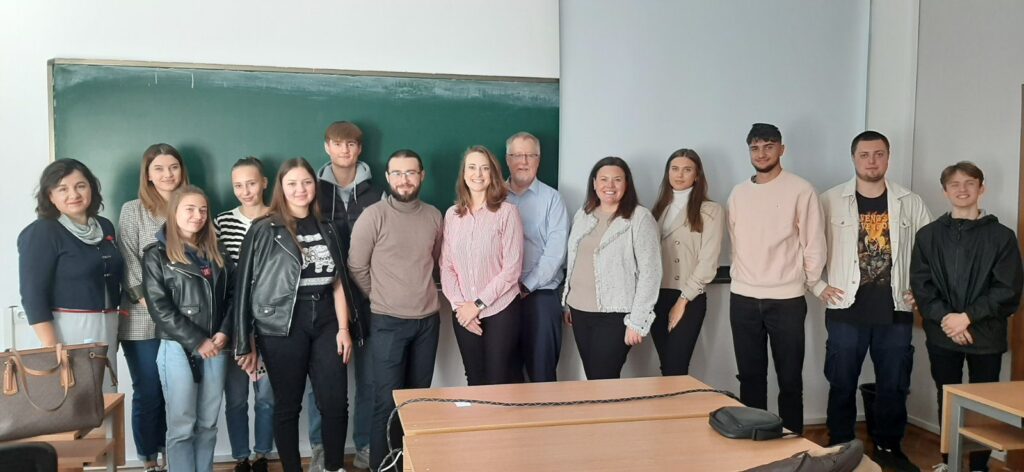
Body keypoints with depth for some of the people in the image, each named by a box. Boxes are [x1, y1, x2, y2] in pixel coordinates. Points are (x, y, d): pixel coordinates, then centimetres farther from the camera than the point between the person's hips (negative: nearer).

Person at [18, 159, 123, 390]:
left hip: (107, 328, 6)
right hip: (68, 330, -6)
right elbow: (33, 296, -13)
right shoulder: (41, 233, -8)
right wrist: (52, 349, -19)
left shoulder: (104, 227, 11)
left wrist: (115, 326, 14)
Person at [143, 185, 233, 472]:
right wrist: (197, 341, -14)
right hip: (178, 349, -4)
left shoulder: (217, 254, 12)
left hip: (216, 349, 4)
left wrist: (224, 332, -7)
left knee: (208, 424, 10)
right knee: (181, 426, 1)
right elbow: (160, 308, -10)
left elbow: (232, 295, 10)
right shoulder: (156, 255, -2)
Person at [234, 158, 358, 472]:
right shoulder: (264, 230, -3)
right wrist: (245, 344, -6)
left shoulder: (326, 229, 11)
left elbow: (338, 282, 11)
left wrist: (343, 328, 3)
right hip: (282, 327, -4)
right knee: (288, 406, 7)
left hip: (325, 323, 4)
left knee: (336, 403, 3)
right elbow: (246, 285, -4)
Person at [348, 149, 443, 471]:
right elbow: (356, 267, -4)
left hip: (428, 320, 4)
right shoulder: (374, 215, -10)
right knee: (388, 403, -1)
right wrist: (383, 298, 6)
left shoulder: (434, 216, 4)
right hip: (388, 323, -4)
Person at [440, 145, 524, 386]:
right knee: (475, 381, 12)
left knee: (499, 382, 1)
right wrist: (459, 304, -7)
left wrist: (479, 304, -11)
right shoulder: (452, 215, 6)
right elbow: (446, 266, 6)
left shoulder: (506, 211, -6)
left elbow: (512, 268, -10)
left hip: (500, 310, -3)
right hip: (463, 313, 4)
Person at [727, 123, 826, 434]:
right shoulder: (738, 193, 8)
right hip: (743, 299, 4)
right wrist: (741, 277, 10)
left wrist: (811, 284, 3)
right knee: (750, 376, 11)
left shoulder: (800, 190, -4)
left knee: (790, 379, 6)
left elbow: (814, 243, -2)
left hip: (786, 300, -3)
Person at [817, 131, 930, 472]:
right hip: (846, 309, -2)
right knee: (842, 384, 7)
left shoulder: (911, 203, 5)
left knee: (894, 384, 10)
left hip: (895, 310, 2)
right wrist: (820, 286, -4)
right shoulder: (830, 200, -1)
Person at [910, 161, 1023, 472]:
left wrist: (968, 316, -16)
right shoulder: (928, 235, 6)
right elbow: (920, 284, -1)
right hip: (942, 335, 2)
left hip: (986, 336, -1)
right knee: (947, 403, 12)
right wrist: (944, 317, -15)